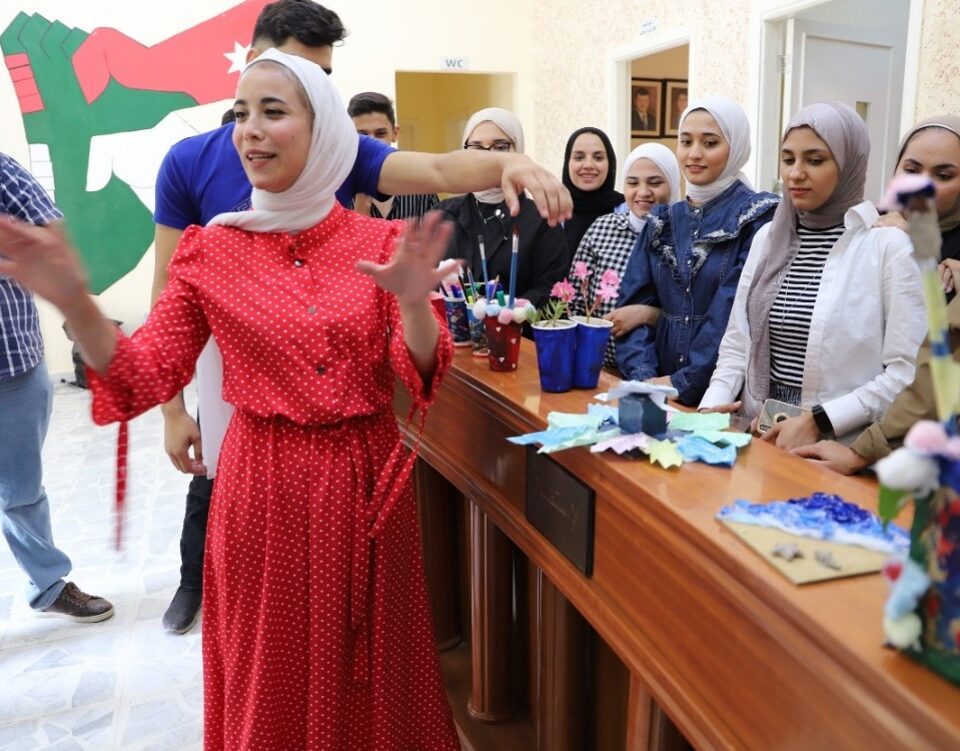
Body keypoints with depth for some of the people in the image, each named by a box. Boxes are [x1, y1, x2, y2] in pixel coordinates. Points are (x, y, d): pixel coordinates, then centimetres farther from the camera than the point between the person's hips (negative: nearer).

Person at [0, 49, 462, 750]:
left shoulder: (381, 242, -1)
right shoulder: (212, 250, -2)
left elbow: (420, 373, -7)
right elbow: (146, 377, -5)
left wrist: (413, 300, -26)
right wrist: (75, 304, -21)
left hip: (367, 478, 1)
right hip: (265, 483, 0)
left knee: (372, 671, 17)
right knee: (273, 678, 15)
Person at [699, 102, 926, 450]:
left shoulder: (889, 246, -6)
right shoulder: (768, 237, 9)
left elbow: (909, 373, -9)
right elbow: (737, 342, 8)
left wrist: (819, 421, -16)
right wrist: (711, 406, -6)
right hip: (763, 434, 3)